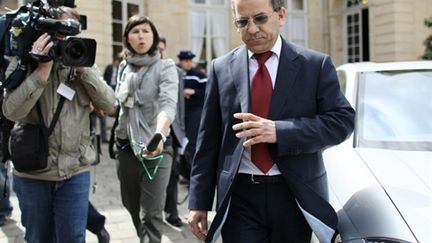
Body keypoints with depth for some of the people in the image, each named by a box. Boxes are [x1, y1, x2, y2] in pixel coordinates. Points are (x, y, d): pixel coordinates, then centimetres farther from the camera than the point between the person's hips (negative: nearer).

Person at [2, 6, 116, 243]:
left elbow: (109, 105, -3)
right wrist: (42, 69, -21)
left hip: (76, 171, 1)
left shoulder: (82, 62, 5)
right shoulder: (22, 63, -3)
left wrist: (83, 68, -12)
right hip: (32, 172, 0)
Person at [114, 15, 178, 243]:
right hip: (126, 146, 5)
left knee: (151, 214, -7)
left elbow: (168, 104, -25)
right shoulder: (123, 67, 7)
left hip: (155, 147, -5)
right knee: (131, 206, 18)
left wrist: (159, 134, -42)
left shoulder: (165, 67, -9)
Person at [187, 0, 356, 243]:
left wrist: (279, 132, -21)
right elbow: (209, 139, 5)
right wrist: (199, 202, 3)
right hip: (240, 197, 0)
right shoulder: (221, 68, 3)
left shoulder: (316, 65, -1)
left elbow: (343, 120, -8)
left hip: (296, 195, 0)